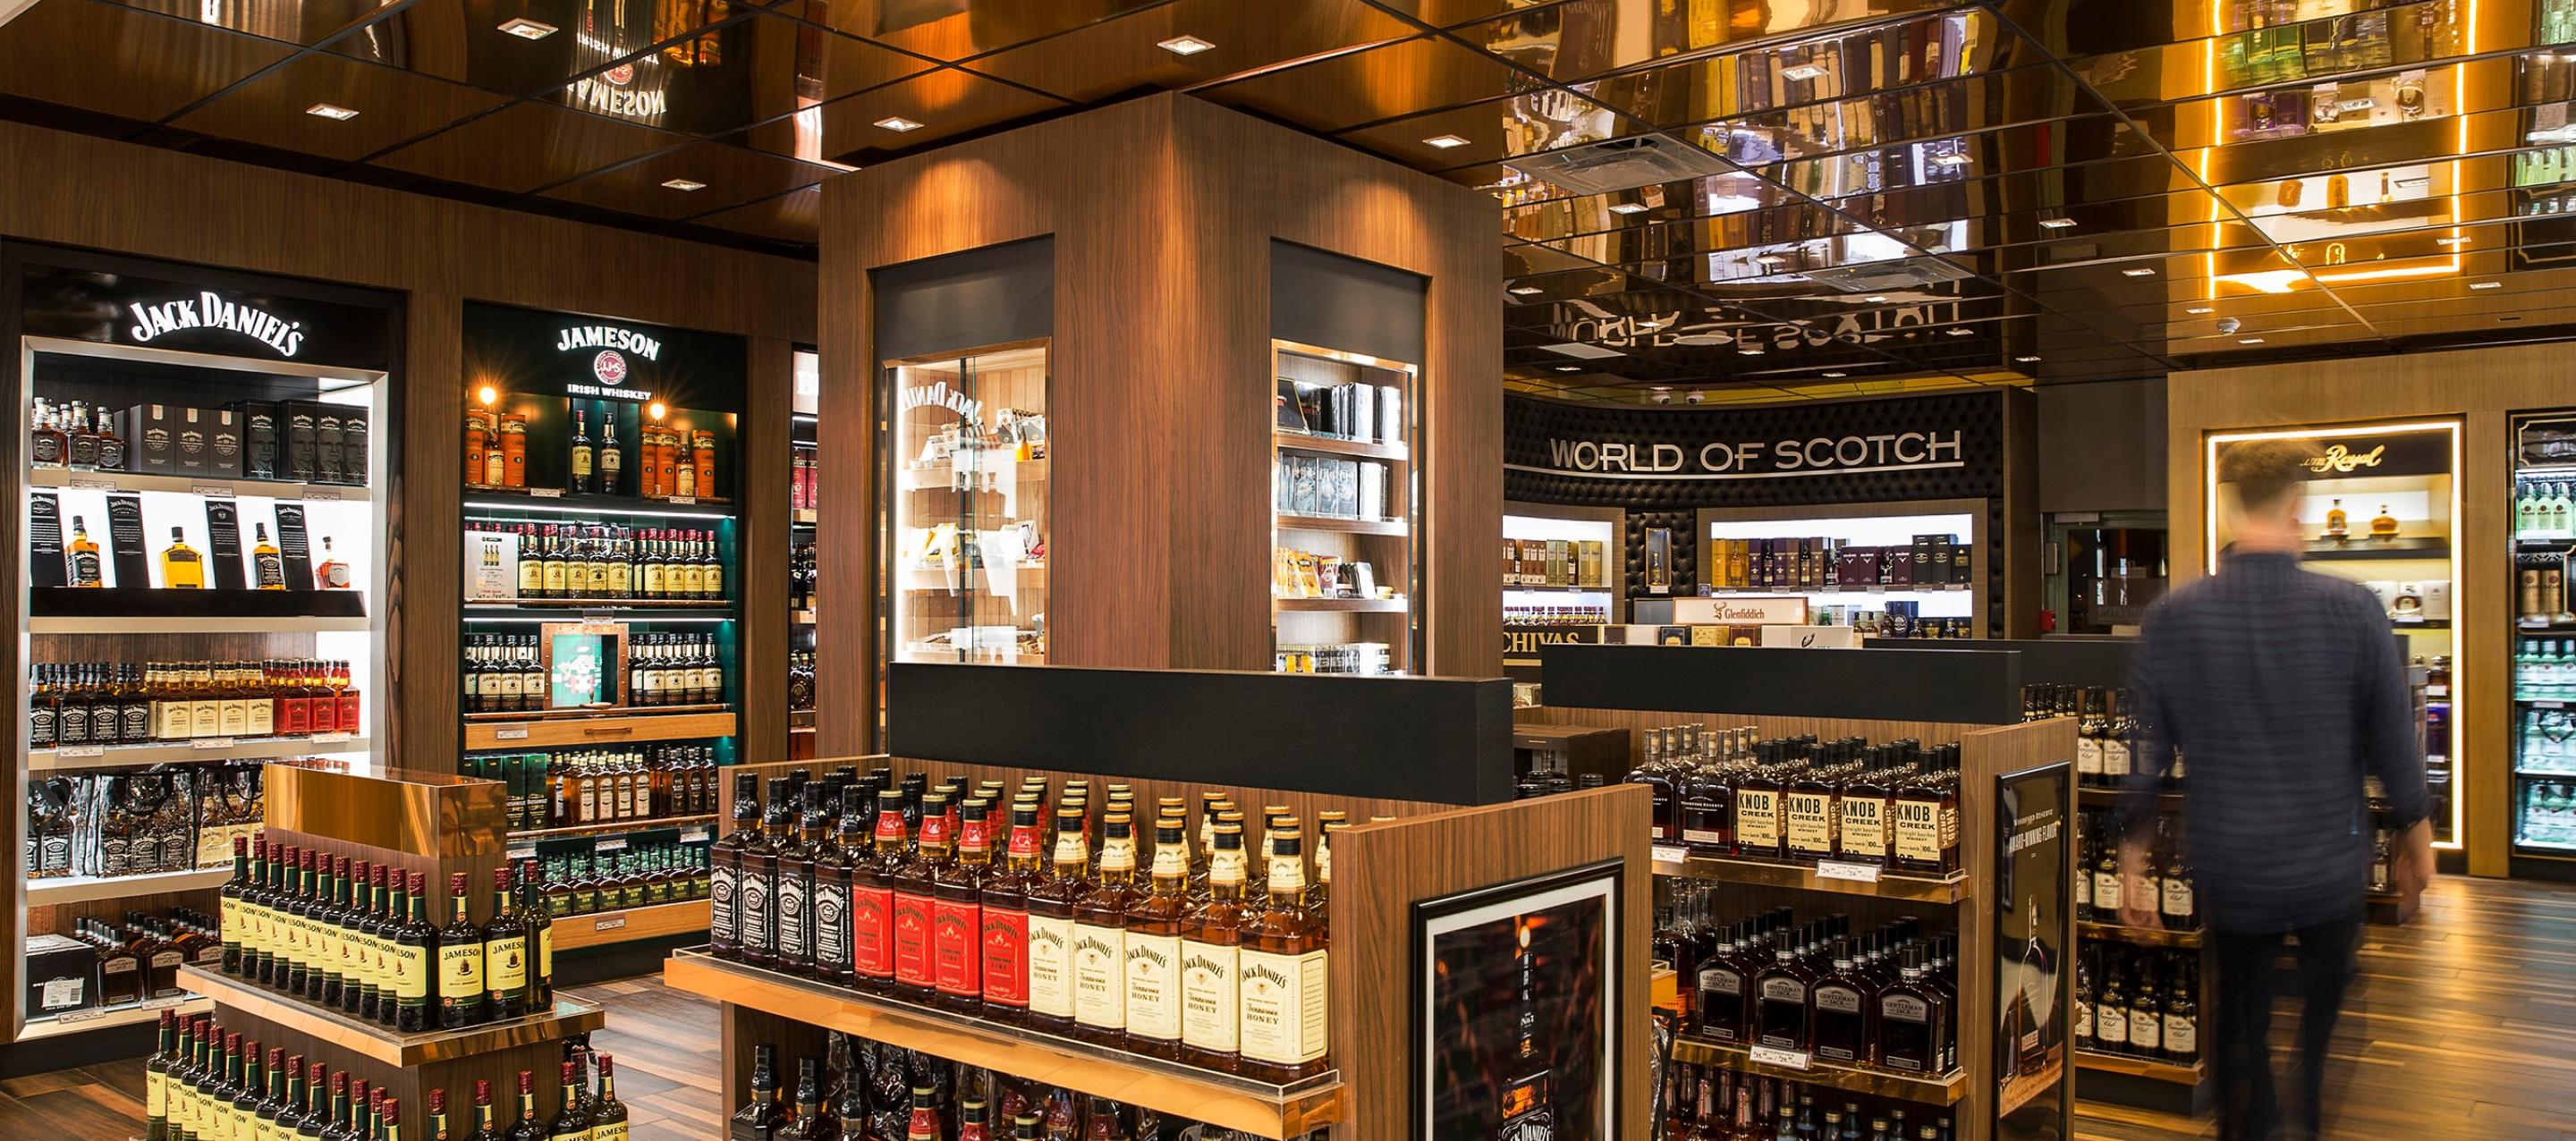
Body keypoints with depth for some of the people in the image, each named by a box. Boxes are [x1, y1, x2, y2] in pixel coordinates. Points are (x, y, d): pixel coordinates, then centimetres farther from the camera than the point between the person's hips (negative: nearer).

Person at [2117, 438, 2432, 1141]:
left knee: (2243, 1032, 16)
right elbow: (2395, 746, -5)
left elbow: (2143, 754, -6)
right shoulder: (2352, 610, -13)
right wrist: (2416, 841, 11)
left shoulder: (2173, 617, -10)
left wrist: (2132, 865, 3)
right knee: (2322, 1023, 23)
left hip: (2230, 875, 1)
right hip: (2330, 868, -1)